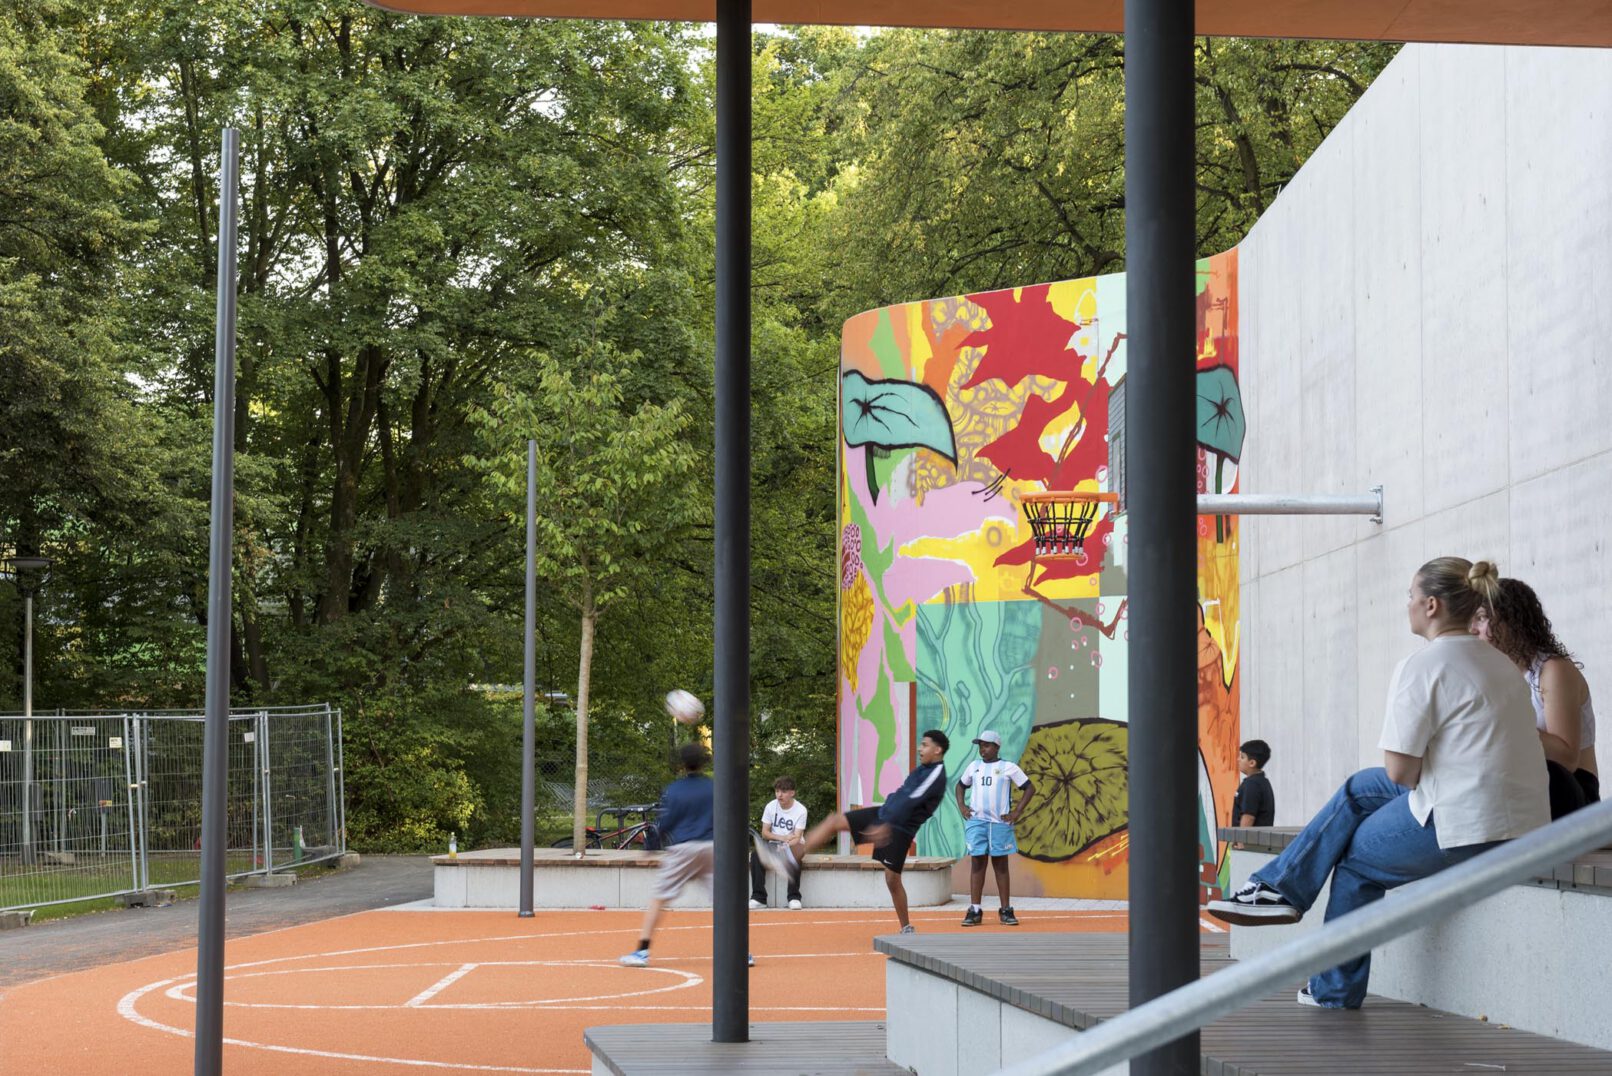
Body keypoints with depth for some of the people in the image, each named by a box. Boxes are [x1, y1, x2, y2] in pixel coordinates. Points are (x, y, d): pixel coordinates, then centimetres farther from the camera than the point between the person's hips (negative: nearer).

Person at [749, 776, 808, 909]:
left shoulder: (800, 810, -11)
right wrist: (782, 838, -18)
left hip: (792, 846, -3)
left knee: (794, 853, -39)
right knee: (756, 855, -29)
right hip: (774, 845, 3)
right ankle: (758, 898, -27)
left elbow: (796, 838, -16)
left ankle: (794, 897, -31)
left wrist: (785, 846, -37)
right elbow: (764, 833, 0)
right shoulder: (771, 807, -1)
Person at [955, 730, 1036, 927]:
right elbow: (960, 785, 25)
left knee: (1001, 865, 3)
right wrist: (961, 805, 9)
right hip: (976, 821, 2)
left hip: (1000, 822, -2)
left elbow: (1030, 788, 2)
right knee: (977, 864, 0)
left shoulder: (1008, 768, 1)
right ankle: (974, 911, 0)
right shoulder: (974, 766, 11)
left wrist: (1017, 811, -5)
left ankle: (1006, 910, 8)